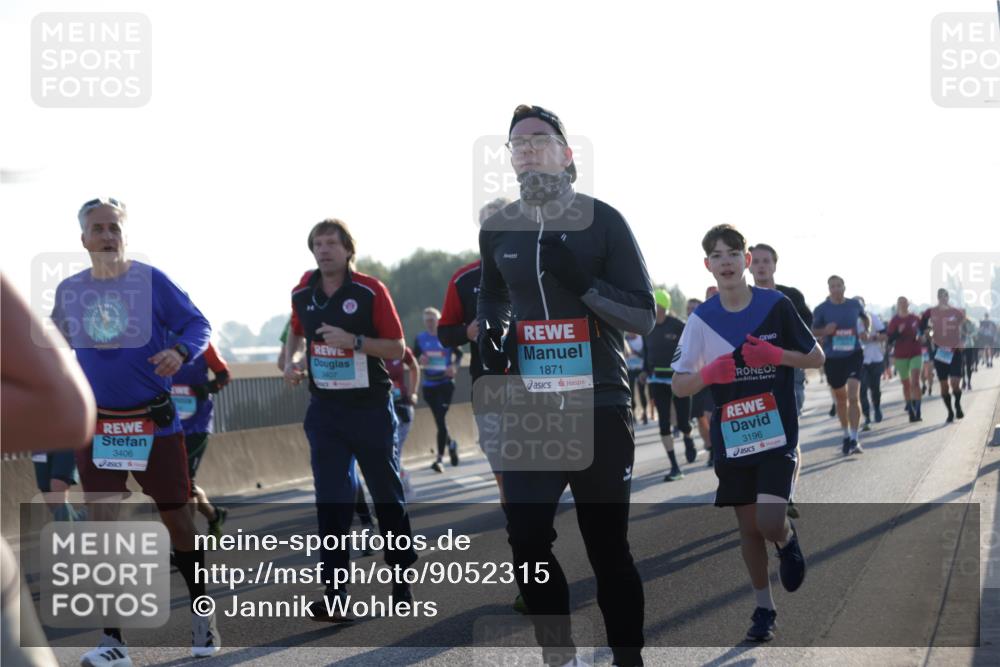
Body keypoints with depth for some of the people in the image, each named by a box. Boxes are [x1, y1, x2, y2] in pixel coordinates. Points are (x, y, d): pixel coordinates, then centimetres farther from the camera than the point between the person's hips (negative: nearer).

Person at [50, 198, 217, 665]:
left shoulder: (151, 281, -8)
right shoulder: (68, 291, 3)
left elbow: (198, 324, -6)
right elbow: (59, 346, 18)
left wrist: (180, 351, -25)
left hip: (154, 422, -2)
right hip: (97, 424, 2)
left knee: (175, 516, 7)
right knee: (102, 522, -6)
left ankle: (202, 616, 27)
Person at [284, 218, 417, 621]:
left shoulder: (370, 291, -10)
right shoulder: (303, 294, 4)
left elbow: (397, 348, -10)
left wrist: (354, 341, -23)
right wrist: (292, 361, 4)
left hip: (371, 409, -3)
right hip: (325, 410, 3)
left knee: (387, 495, 8)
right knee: (331, 500, -5)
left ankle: (401, 577, 24)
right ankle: (335, 594, -6)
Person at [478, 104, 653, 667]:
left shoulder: (601, 220, -4)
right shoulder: (498, 230, 7)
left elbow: (644, 316, -5)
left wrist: (583, 282, -20)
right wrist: (489, 331, 4)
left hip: (600, 404, -3)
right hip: (530, 407, 3)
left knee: (607, 545, 3)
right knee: (527, 540, -3)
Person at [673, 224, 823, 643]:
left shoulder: (776, 305, -6)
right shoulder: (701, 319, 0)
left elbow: (816, 358, 2)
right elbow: (679, 385, 3)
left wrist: (775, 355, -16)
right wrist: (708, 374, -18)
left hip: (777, 434, -2)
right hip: (730, 438, 3)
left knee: (769, 523, -16)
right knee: (747, 527, 7)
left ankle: (788, 538, 21)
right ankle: (764, 609, 23)